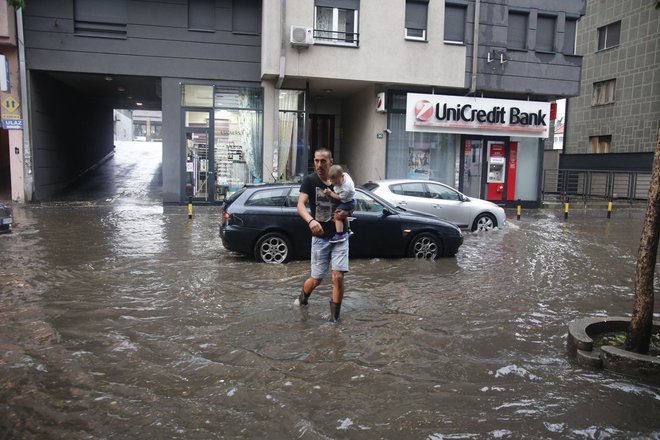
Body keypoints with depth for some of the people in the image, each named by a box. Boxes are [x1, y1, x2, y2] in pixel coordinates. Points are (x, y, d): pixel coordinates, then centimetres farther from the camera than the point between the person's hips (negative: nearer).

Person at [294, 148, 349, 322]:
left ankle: (335, 316, 10)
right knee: (316, 279, 6)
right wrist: (311, 220, -40)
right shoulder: (310, 180, -7)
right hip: (320, 237, -1)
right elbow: (300, 205, -20)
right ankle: (303, 297, 41)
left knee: (338, 277, -9)